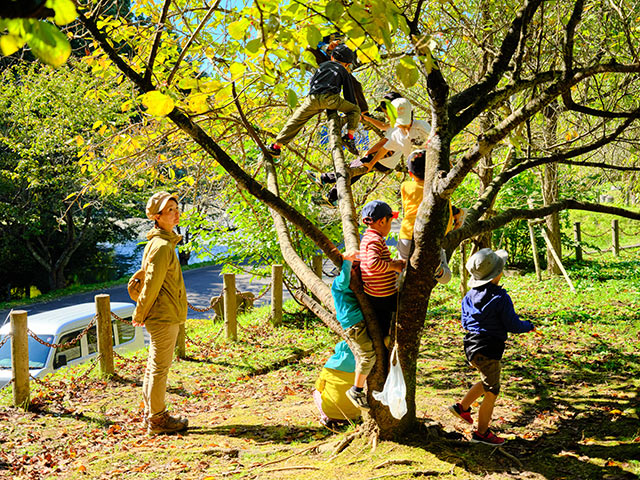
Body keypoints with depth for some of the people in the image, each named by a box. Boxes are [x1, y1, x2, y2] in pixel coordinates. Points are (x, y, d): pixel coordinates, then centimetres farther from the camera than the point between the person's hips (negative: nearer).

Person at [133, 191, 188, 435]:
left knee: (155, 366, 17)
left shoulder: (161, 242, 13)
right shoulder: (162, 246, -19)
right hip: (164, 316, -10)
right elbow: (151, 284, -19)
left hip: (162, 316, 10)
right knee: (160, 367, -1)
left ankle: (152, 413, 28)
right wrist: (140, 314, -8)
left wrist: (141, 312, 19)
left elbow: (147, 275, 19)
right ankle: (157, 419, 8)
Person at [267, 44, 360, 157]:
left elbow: (312, 81, 37)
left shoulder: (323, 65, 32)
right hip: (329, 98, -3)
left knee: (296, 120, 11)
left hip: (312, 98, 3)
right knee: (355, 110, 14)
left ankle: (277, 147, 8)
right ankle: (349, 137, -5)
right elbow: (349, 93, 23)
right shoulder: (344, 71, 23)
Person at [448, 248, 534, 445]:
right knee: (491, 392, 6)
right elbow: (513, 325, -13)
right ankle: (482, 433, 15)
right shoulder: (500, 297, -17)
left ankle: (462, 406, 29)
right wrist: (528, 325, 7)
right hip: (488, 350, -8)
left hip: (471, 347, 8)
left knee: (488, 382, 28)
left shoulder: (470, 296, 4)